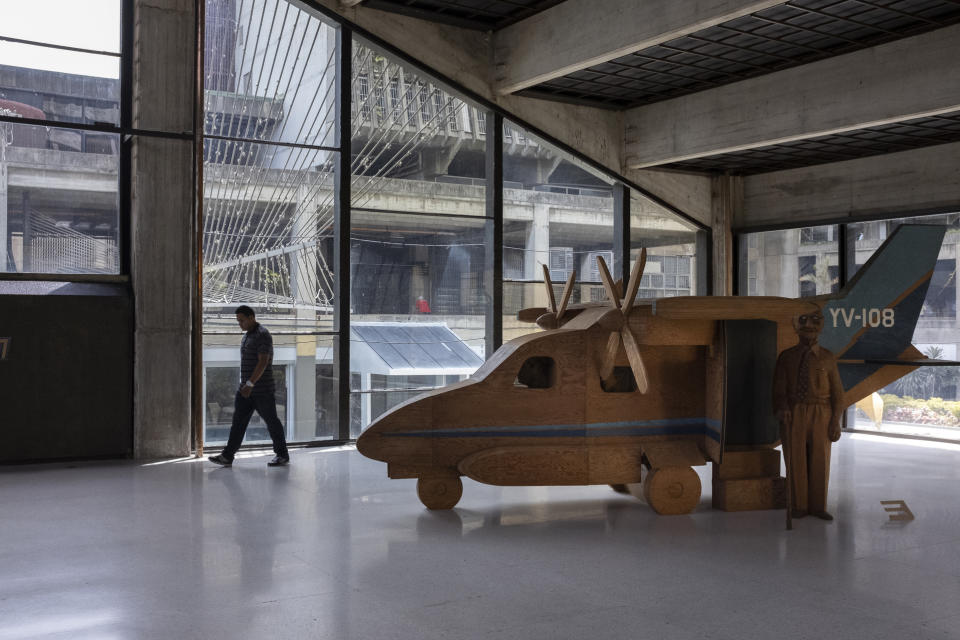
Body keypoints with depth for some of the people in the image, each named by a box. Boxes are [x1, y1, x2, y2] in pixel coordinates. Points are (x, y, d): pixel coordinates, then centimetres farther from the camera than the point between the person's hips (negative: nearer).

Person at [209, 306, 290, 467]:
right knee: (238, 421, 3)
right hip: (246, 388, 9)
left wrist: (250, 384, -26)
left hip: (262, 389, -9)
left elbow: (263, 363, -22)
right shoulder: (248, 335, 16)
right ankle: (227, 456, 1)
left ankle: (282, 455, 12)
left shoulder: (262, 335, -14)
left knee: (271, 421, 1)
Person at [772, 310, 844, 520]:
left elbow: (837, 393, 5)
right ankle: (799, 506, 12)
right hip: (793, 416, 0)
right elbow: (779, 389, 4)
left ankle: (818, 507, 14)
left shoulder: (827, 358, 5)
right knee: (796, 461, 1)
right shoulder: (786, 357, 7)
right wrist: (781, 408, -15)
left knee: (820, 462, 3)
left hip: (820, 416, 0)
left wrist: (836, 422, -3)